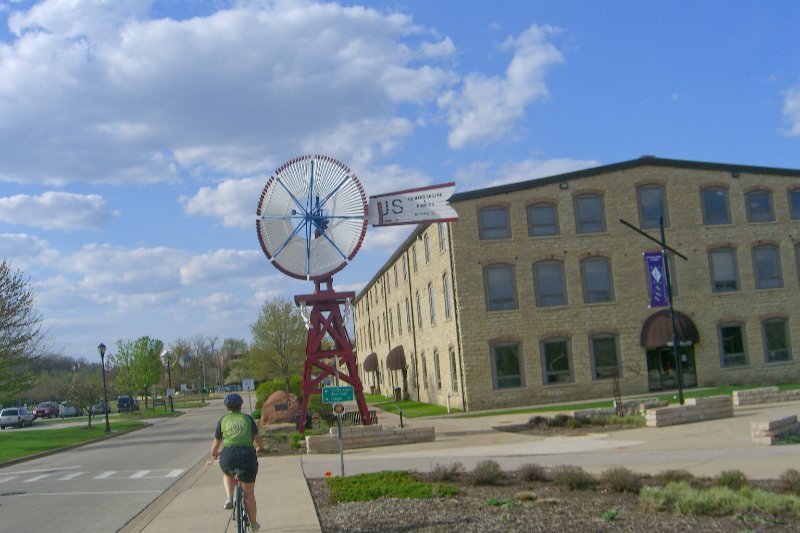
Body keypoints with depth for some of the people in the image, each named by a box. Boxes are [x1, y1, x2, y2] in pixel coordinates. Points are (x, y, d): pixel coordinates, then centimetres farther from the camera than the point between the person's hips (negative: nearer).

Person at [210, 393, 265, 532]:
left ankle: (229, 498, 12)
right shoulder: (248, 419, 12)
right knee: (249, 494, 15)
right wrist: (259, 449, 37)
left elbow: (216, 443, 17)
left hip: (228, 456, 0)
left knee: (227, 475, 36)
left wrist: (214, 453, 39)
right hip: (247, 455, 0)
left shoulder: (223, 420, 12)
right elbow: (258, 439, 16)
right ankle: (253, 524, 25)